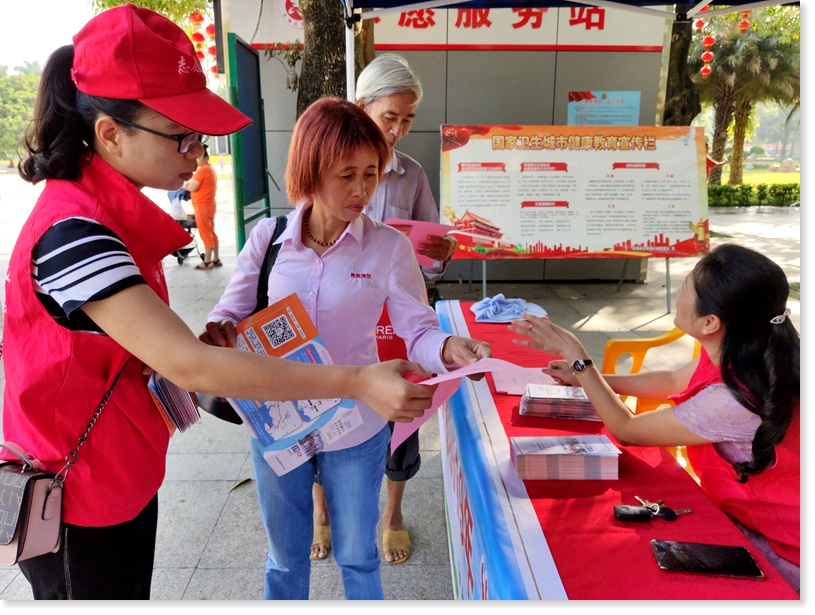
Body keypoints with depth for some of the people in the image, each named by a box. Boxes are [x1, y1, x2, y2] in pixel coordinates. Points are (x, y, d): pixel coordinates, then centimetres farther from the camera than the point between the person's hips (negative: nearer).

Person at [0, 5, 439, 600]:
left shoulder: (112, 211, 1)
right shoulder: (72, 233, -29)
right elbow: (186, 365, -36)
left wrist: (203, 350, -8)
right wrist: (356, 383, -37)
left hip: (124, 480, 8)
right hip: (76, 506, -8)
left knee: (131, 591, 25)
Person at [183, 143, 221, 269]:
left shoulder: (202, 170, -17)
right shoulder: (210, 169, 14)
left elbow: (192, 187, -18)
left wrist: (185, 186, 2)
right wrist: (189, 184, 3)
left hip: (202, 205, -10)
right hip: (209, 204, 10)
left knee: (205, 234, -5)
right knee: (211, 232, 12)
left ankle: (207, 262, 0)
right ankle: (216, 259, 17)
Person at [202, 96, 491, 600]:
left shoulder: (389, 247, -12)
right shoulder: (269, 237, -7)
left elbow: (418, 332, -12)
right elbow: (233, 312, -1)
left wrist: (448, 348, -33)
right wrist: (219, 330, -24)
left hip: (355, 430, -1)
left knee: (357, 557, 22)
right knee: (286, 557, 25)